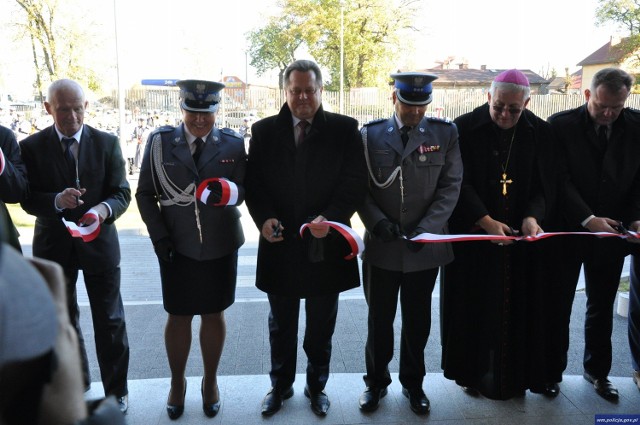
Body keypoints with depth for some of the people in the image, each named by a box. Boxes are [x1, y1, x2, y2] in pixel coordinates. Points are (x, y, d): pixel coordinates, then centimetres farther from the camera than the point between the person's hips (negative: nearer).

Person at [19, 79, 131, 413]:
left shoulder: (107, 143, -3)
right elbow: (28, 200, -6)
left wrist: (103, 210, -27)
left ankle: (116, 390, 26)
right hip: (54, 246, 1)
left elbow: (122, 193, -5)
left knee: (110, 321, 8)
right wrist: (56, 200, -27)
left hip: (99, 242, -1)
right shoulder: (32, 146, -4)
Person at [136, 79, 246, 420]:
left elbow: (243, 190, -3)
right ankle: (177, 382, 32)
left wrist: (229, 192, -26)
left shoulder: (233, 144, -1)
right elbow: (145, 194, 1)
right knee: (178, 316, 10)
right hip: (176, 247, 0)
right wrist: (159, 236, -8)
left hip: (220, 247, 0)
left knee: (214, 314, 13)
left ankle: (210, 381, 33)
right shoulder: (160, 141, -1)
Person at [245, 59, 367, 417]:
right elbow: (254, 183, 2)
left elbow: (355, 184, -7)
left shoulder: (345, 129, -3)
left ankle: (317, 386, 36)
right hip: (280, 244, 2)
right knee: (281, 325, 18)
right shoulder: (264, 131, 2)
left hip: (325, 244, -1)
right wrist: (264, 218, -15)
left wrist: (331, 218, -21)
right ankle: (280, 386, 38)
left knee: (321, 327, 15)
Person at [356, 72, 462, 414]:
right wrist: (376, 221, -15)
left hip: (425, 247, 0)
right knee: (379, 318, 14)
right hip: (381, 246, 0)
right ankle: (376, 381, 33)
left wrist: (426, 228, -15)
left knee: (417, 319, 15)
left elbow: (450, 186, -3)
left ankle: (413, 383, 35)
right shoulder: (370, 134, 0)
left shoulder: (445, 133, 0)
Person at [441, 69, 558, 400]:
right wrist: (486, 221, -22)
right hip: (473, 236, -2)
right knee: (476, 307, 5)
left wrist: (532, 217, -16)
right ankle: (475, 372, 20)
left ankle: (518, 374, 22)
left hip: (522, 236, 3)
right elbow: (458, 184, -11)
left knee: (520, 306, 8)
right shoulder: (465, 128, -7)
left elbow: (545, 185, 3)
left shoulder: (540, 133, 1)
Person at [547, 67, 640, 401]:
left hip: (611, 232, 3)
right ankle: (553, 370, 23)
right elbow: (560, 181, -12)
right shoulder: (561, 125, -8)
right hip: (568, 231, -3)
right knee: (558, 305, 8)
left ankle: (597, 370, 32)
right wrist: (588, 219, -21)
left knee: (602, 307, 15)